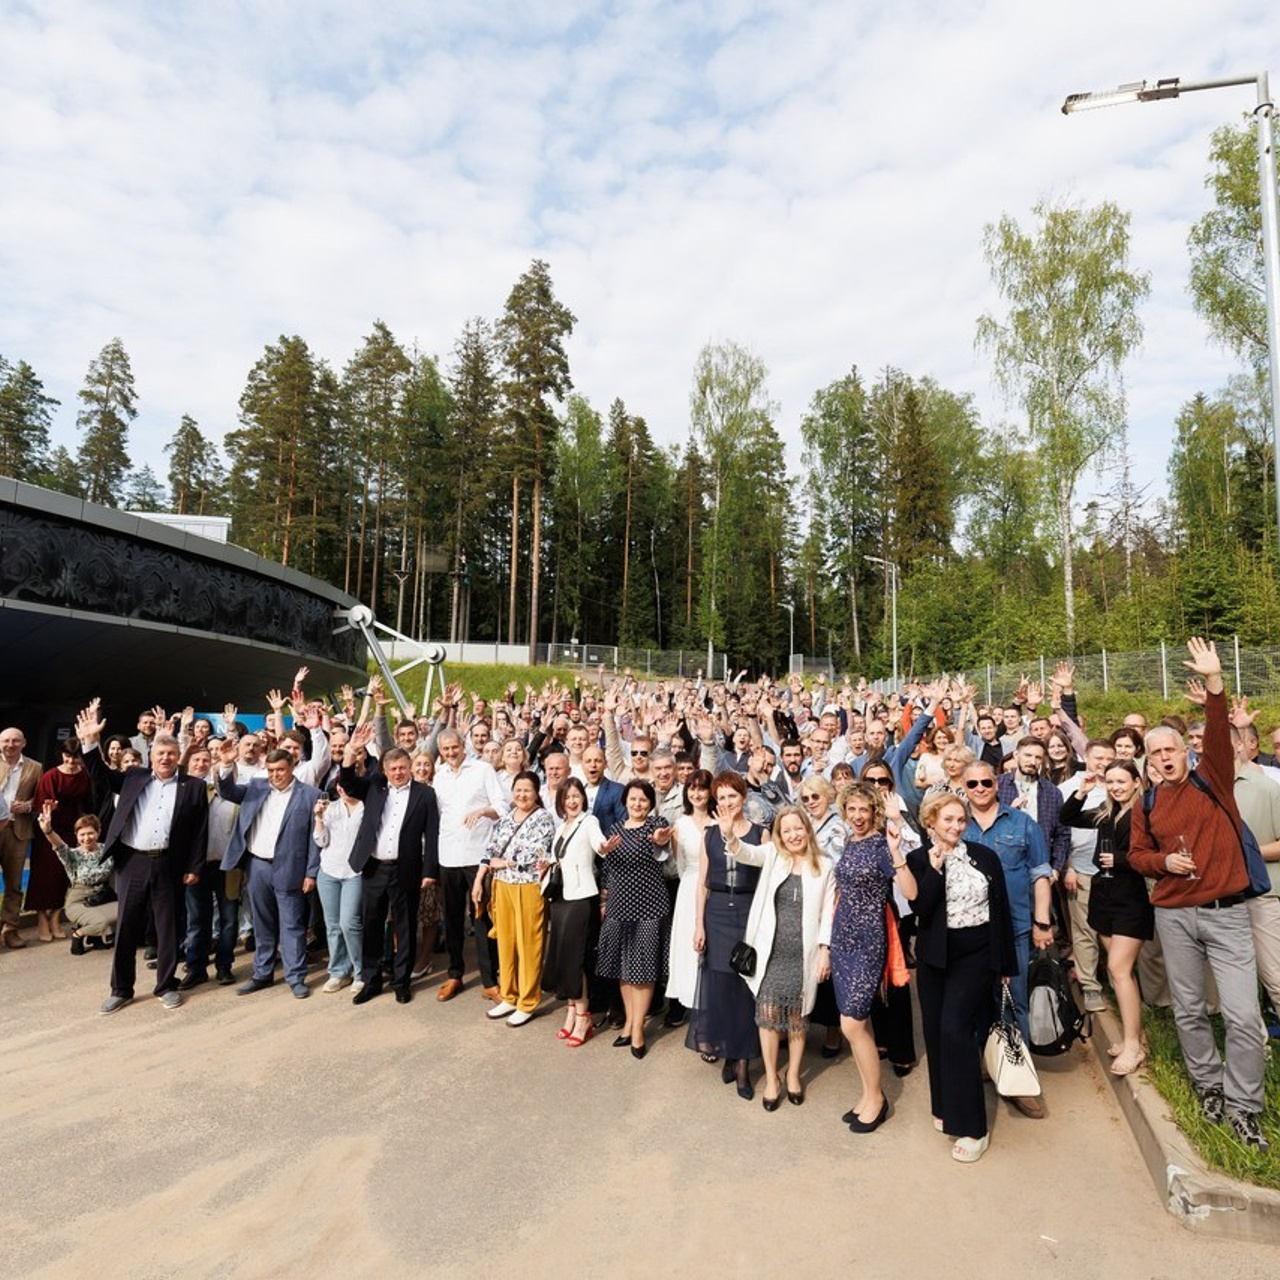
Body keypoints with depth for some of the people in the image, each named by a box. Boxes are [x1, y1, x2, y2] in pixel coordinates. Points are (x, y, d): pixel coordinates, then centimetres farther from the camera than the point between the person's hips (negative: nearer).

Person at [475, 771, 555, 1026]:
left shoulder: (543, 818, -8)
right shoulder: (505, 818, 11)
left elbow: (533, 854, -17)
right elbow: (490, 850, 10)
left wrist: (503, 862, -8)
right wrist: (478, 881, 3)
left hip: (529, 888, -6)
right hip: (502, 887, 6)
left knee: (528, 944, 2)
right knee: (505, 941, 13)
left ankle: (527, 1003, 14)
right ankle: (508, 997, 27)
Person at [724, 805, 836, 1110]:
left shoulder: (824, 866, 1)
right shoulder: (772, 855, 1)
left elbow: (827, 912, 2)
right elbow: (746, 853, -19)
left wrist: (825, 950, -3)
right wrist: (730, 837, -40)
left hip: (803, 954, 0)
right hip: (770, 951, 0)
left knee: (797, 1017, 11)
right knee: (768, 1014, 2)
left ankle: (793, 1075, 31)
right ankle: (771, 1079, 19)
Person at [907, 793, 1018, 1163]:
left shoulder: (984, 856, -1)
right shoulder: (918, 860, -3)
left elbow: (1002, 910, 4)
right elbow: (921, 910, -13)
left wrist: (1006, 964, 5)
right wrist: (935, 869, -20)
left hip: (976, 955, -2)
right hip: (935, 956, 2)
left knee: (955, 1028, -13)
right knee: (935, 1032, 7)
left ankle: (971, 1127, -3)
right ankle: (945, 1107, 29)